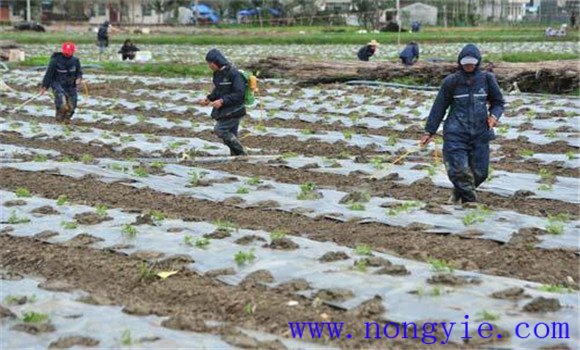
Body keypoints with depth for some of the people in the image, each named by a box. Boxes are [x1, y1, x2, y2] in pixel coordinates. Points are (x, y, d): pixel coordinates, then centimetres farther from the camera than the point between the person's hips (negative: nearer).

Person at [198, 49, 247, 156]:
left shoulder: (234, 74, -20)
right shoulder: (218, 73, 7)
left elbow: (239, 94, -24)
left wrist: (222, 101, -28)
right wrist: (209, 99, 6)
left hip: (233, 110, -9)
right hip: (224, 110, 9)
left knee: (219, 129, -14)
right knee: (231, 134, 11)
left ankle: (241, 153, -6)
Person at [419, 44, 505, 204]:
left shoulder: (487, 78, 4)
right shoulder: (451, 81, 0)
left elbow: (498, 102, 14)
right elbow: (439, 107, 7)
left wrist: (493, 115, -8)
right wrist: (430, 131, 7)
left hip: (480, 133, 2)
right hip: (456, 133, -2)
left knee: (479, 172, 2)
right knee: (459, 169, -14)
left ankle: (459, 194, 31)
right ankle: (470, 200, 6)